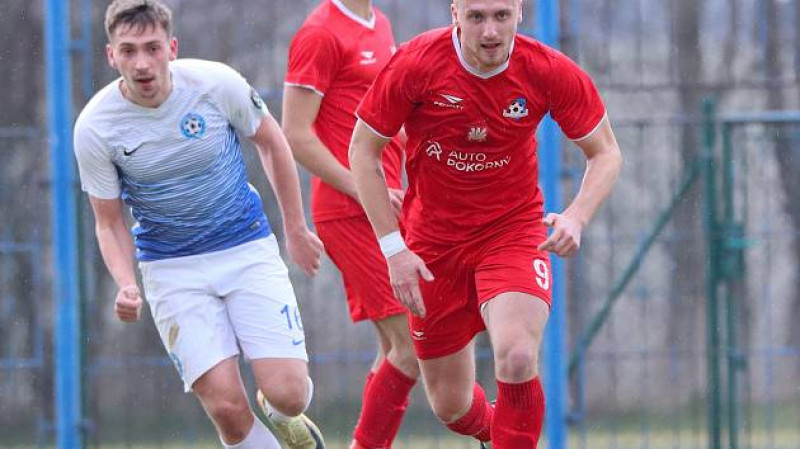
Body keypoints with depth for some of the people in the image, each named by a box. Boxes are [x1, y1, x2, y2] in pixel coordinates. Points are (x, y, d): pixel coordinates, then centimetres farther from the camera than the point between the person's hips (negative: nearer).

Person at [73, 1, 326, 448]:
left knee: (287, 393, -11)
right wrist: (127, 285, -21)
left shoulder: (215, 83, -15)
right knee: (226, 406, -16)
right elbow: (110, 223, -2)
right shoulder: (95, 127, -15)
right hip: (172, 270, 0)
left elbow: (270, 141, 5)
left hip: (247, 249, 0)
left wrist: (296, 229, 12)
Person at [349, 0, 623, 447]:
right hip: (434, 240, 1)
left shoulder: (549, 71, -15)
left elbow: (606, 153, -3)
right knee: (451, 405, 8)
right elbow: (363, 150, -6)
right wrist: (394, 248, -11)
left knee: (517, 359, -28)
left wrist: (576, 217, -23)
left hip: (514, 230, -1)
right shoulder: (416, 65, -17)